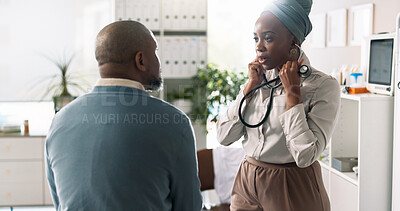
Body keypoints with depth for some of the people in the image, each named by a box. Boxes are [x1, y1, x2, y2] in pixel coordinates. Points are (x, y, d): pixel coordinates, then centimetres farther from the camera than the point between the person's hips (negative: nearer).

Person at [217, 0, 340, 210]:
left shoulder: (323, 86, -12)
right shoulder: (260, 79, 3)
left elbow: (305, 156, -21)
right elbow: (224, 137, -3)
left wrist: (292, 92, -19)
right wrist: (250, 86, -7)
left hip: (293, 192, -4)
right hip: (247, 184, 5)